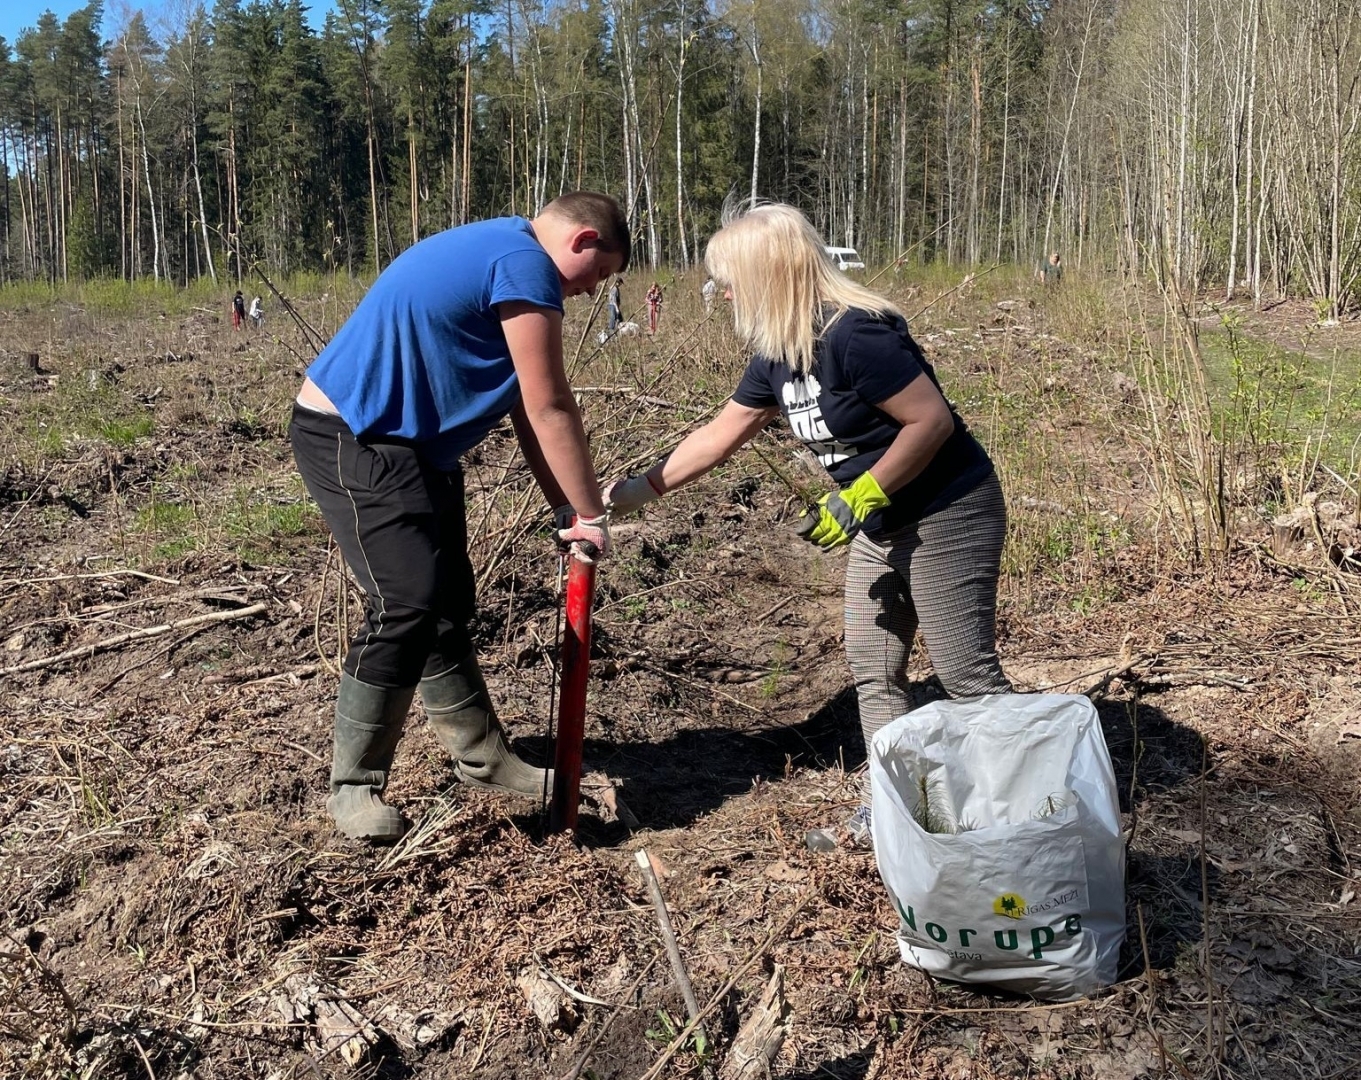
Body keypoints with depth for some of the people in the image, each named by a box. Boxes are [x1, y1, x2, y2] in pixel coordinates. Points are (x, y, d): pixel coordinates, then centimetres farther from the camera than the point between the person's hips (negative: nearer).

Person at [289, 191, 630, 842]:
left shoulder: (500, 254, 16)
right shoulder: (526, 263, -16)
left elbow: (525, 412, 13)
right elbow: (550, 410, -16)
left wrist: (566, 512, 8)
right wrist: (590, 514, -7)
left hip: (408, 443, 11)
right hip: (353, 440, -11)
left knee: (446, 603, 13)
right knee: (406, 606, -15)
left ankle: (483, 758, 24)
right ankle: (353, 786, -1)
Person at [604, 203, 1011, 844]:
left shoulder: (854, 335, -25)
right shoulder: (777, 356, 3)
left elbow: (932, 419, -24)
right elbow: (718, 436, 11)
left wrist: (860, 498, -23)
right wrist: (637, 491, 11)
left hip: (947, 514, -9)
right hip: (883, 522, 9)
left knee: (966, 675, -4)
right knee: (872, 667, 10)